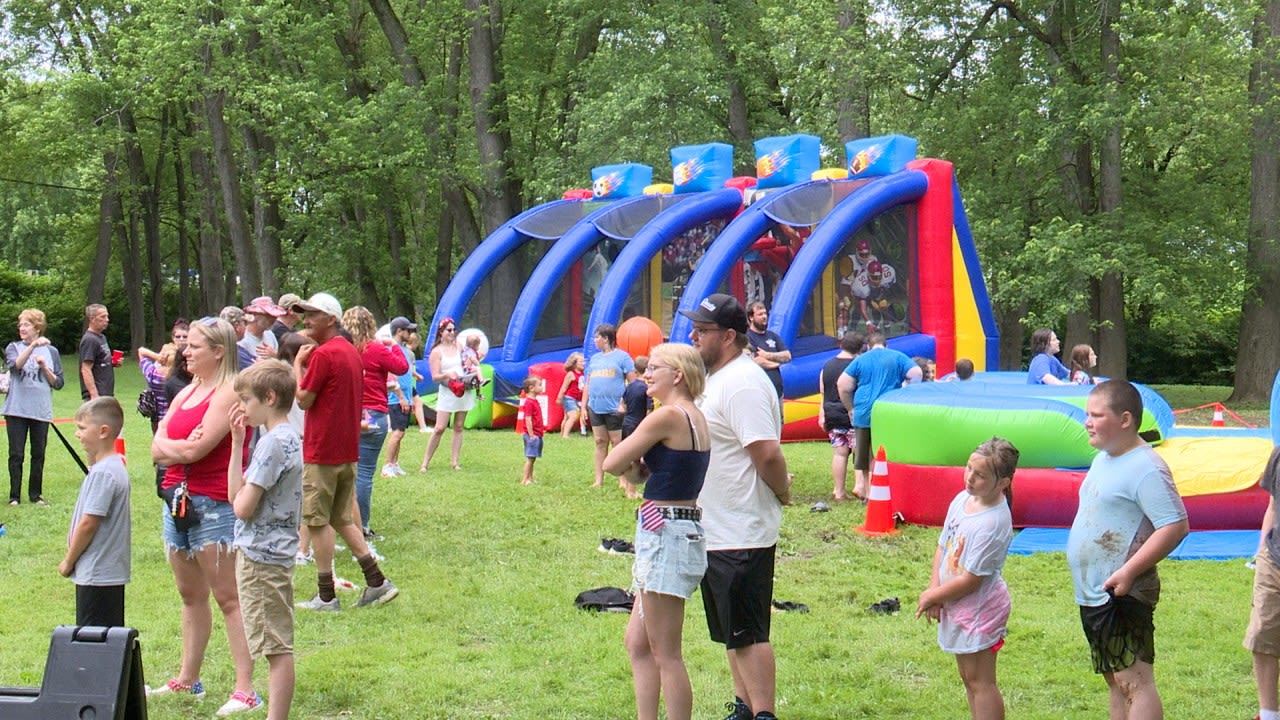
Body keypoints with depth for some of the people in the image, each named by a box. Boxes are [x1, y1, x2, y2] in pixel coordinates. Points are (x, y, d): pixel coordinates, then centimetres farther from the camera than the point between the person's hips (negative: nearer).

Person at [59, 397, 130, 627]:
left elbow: (89, 523, -19)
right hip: (112, 571, 10)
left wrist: (68, 561, -10)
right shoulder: (117, 466, 11)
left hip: (96, 574, -10)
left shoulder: (102, 472, -19)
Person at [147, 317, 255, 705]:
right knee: (191, 596, 16)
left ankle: (245, 688, -7)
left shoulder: (229, 393, -11)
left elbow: (196, 449, -20)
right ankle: (187, 679, 25)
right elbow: (157, 449, 8)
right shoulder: (186, 393, 16)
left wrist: (170, 449, -2)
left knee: (228, 598, -8)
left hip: (214, 504, -9)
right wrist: (181, 448, -10)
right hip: (177, 500, 9)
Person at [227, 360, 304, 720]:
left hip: (261, 555, -10)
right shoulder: (289, 437, 13)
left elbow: (242, 507, -17)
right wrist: (237, 441, 7)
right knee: (278, 648, 13)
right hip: (274, 553, 10)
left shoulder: (273, 442, -17)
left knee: (277, 648, -7)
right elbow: (235, 495, 12)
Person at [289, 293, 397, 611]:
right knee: (342, 519, 16)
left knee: (318, 521, 0)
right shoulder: (351, 352, 13)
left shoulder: (323, 354, -16)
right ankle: (377, 582, 10)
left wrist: (298, 363, -3)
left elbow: (303, 399, -13)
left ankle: (325, 596, 2)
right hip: (348, 450, 9)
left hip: (322, 452, -9)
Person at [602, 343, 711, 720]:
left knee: (665, 654, -3)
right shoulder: (697, 418, 14)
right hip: (687, 530, 10)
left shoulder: (668, 416, -15)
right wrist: (636, 466, -2)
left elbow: (613, 463, -11)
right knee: (638, 643, 16)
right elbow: (640, 473, 18)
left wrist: (631, 461, 8)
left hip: (665, 533, -10)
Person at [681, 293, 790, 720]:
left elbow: (767, 453, -28)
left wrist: (782, 494, -13)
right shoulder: (715, 378, 13)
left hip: (742, 535, -11)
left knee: (747, 633, -6)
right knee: (732, 633, 18)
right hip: (716, 531, 11)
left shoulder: (743, 384, -20)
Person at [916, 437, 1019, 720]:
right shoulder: (962, 500, 0)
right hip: (955, 603, 9)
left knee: (980, 681, -2)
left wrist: (931, 597, -11)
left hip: (980, 606, -9)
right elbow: (943, 546, 9)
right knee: (968, 677, 18)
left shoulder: (994, 522, -25)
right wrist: (934, 589, -4)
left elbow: (971, 580, -23)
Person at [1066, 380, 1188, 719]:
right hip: (1093, 596, 11)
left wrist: (1129, 571, -26)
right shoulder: (1103, 459, 14)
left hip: (1122, 597, -11)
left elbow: (1176, 526, -24)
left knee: (1136, 683, -10)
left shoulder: (1145, 468, -17)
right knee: (1116, 682, 16)